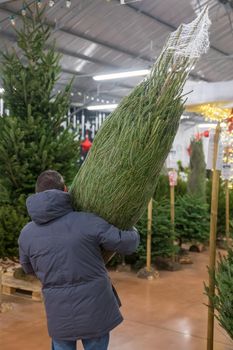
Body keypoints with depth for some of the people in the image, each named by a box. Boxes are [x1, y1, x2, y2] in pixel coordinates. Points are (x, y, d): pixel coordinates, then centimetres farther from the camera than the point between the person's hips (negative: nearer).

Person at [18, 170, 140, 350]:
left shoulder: (26, 233, -4)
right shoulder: (87, 221, -14)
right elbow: (129, 244, -7)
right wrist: (132, 232, 17)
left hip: (61, 315, 2)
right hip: (95, 311, -1)